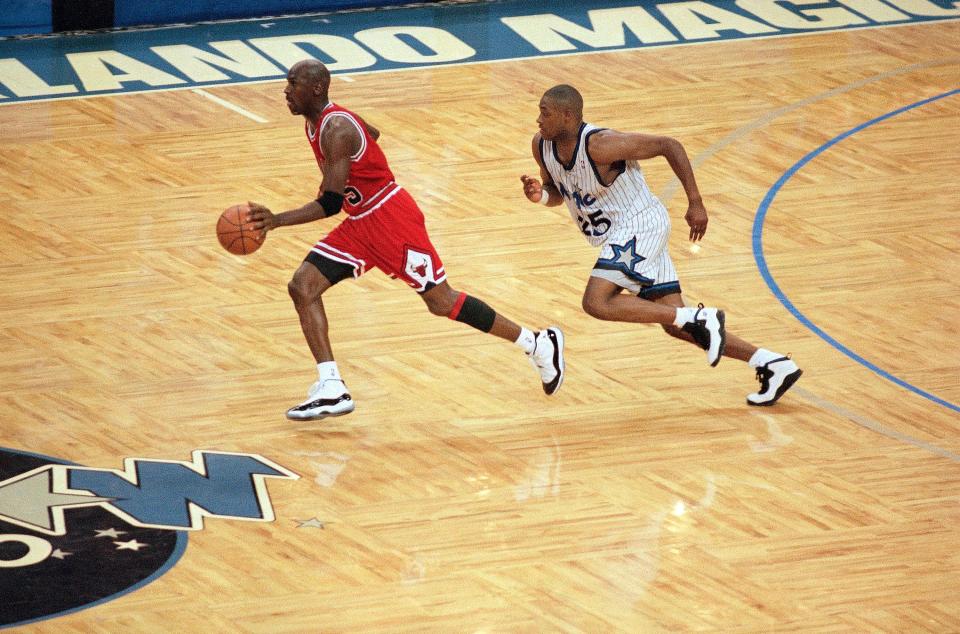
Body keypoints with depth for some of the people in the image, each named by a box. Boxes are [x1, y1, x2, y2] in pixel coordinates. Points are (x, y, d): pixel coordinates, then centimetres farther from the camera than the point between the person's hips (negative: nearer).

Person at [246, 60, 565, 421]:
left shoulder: (336, 129, -25)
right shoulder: (314, 123, 4)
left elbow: (330, 204, -30)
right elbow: (370, 133, 25)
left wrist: (277, 221, -37)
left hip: (391, 219, -9)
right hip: (360, 224, 9)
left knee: (441, 302, -1)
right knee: (303, 286, -5)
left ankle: (539, 344, 15)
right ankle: (332, 389, -8)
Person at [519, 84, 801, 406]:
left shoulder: (601, 145, -25)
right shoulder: (542, 145, -2)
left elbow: (669, 145, -18)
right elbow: (558, 192, 16)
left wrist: (695, 203, -16)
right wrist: (540, 195, -9)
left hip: (639, 224, -8)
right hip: (622, 234, 8)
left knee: (597, 303, -24)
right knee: (676, 324, 6)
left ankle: (700, 318, -17)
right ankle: (771, 364, 11)